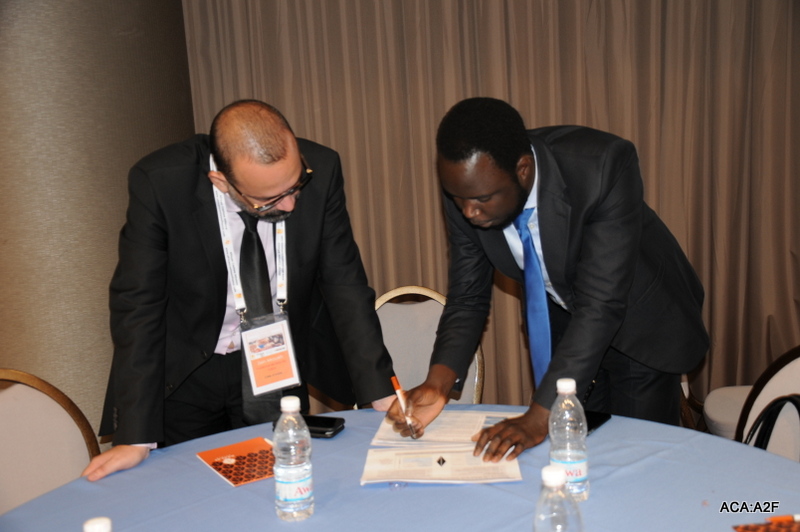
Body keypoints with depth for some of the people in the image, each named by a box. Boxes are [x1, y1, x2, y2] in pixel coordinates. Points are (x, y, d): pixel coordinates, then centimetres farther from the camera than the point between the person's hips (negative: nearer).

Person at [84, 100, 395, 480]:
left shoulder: (321, 170, -20)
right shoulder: (159, 183, -26)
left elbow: (344, 284, -13)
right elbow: (138, 304, -22)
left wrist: (380, 394, -17)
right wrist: (136, 438, -24)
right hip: (183, 371, -2)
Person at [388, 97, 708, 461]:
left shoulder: (604, 166, -36)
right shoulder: (467, 186, -21)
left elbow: (602, 303, -38)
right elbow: (467, 298, -12)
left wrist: (540, 416, -42)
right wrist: (438, 382, -29)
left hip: (638, 320, -3)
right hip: (562, 321, 4)